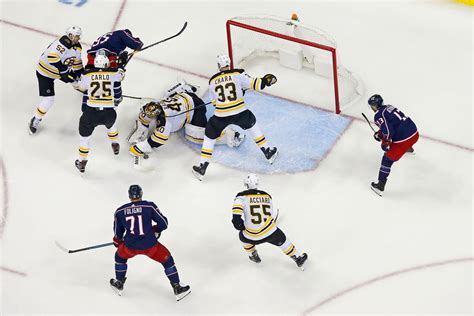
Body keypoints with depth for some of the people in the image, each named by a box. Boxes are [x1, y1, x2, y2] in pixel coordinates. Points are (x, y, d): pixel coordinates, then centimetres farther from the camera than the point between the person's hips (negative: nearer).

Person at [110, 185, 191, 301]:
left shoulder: (120, 211, 2)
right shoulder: (149, 206, -6)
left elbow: (118, 232, 14)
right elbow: (163, 223, -2)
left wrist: (118, 242, 36)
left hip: (130, 246, 2)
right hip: (149, 245, -2)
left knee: (120, 256, 34)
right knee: (167, 259, 20)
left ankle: (119, 284, 42)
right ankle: (177, 288, 20)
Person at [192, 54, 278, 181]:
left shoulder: (213, 81, 7)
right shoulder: (238, 74, -1)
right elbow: (253, 84, -6)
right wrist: (266, 81, 11)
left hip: (221, 116, 0)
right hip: (240, 113, 0)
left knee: (209, 136, 20)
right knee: (252, 124, 31)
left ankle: (202, 168, 15)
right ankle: (268, 152, 36)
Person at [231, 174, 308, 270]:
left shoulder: (242, 196, -3)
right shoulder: (267, 196, 10)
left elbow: (236, 209, -20)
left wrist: (239, 223, -2)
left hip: (252, 237, -1)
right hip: (270, 233, 1)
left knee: (243, 236, 34)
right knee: (282, 241, 30)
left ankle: (254, 256, 44)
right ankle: (299, 259, 42)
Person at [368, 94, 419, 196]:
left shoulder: (378, 115, -11)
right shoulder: (389, 107, 14)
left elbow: (388, 130, -20)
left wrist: (386, 143, -8)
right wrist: (380, 133, 22)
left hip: (403, 140, -8)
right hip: (415, 133, 8)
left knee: (387, 160, 4)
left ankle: (380, 186, 4)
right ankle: (409, 148, 79)